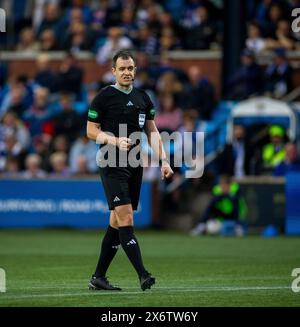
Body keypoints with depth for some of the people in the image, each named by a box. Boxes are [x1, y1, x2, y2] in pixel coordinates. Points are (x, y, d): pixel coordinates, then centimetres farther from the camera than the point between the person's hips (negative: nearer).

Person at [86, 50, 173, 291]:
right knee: (125, 217, -15)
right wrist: (116, 141, -17)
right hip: (112, 165, -6)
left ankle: (99, 277, 15)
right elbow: (91, 130, -2)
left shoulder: (143, 97, 13)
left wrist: (163, 160, 6)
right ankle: (142, 275, -21)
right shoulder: (104, 97, -3)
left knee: (117, 221, 8)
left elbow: (152, 131, 16)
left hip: (135, 165, 6)